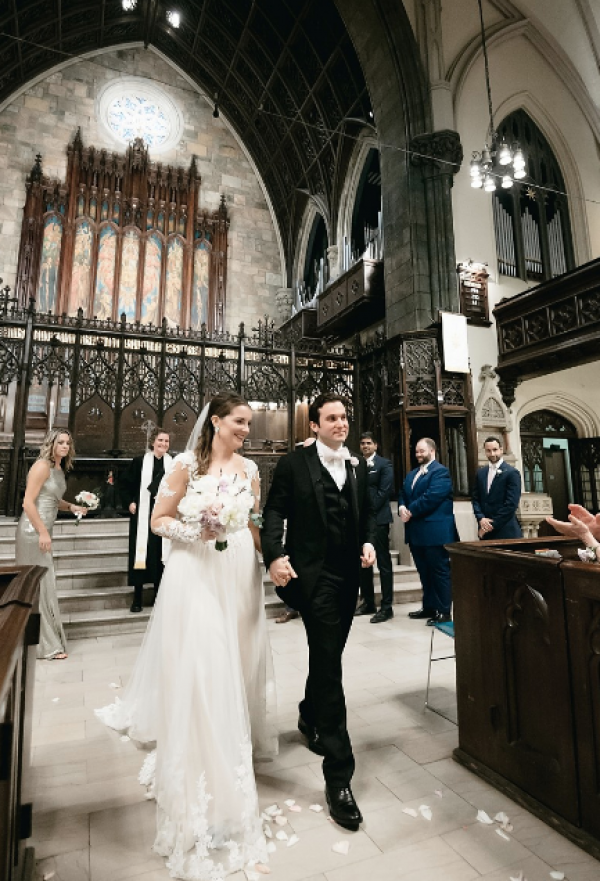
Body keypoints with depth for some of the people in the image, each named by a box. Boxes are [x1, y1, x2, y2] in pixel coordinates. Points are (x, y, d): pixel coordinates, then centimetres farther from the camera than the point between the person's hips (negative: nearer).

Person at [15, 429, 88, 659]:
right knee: (38, 584, 0)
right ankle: (45, 644, 12)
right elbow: (28, 502, -19)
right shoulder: (42, 466, -15)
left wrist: (72, 507, 5)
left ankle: (48, 638, 29)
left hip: (43, 530, 9)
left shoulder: (59, 469, 11)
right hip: (33, 531, -9)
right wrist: (43, 532, -20)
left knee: (44, 583, 16)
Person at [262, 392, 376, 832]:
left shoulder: (359, 465, 10)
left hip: (348, 576, 6)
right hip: (313, 573, -6)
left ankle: (310, 716, 50)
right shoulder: (294, 463, -7)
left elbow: (368, 513, 14)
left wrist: (369, 543, -3)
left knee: (327, 655, 21)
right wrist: (274, 555, -23)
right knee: (328, 664, -5)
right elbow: (275, 512, -10)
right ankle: (339, 775, 8)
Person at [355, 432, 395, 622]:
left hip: (378, 519, -6)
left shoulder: (384, 464, -1)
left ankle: (386, 607, 5)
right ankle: (368, 602, 23)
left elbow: (385, 491, -10)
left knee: (383, 564, -1)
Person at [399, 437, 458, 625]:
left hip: (435, 531, -8)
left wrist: (410, 511, -15)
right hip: (416, 531, 9)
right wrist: (402, 508, -7)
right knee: (424, 572, 16)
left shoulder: (441, 471, -9)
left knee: (440, 571, 1)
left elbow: (431, 497, -20)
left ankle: (444, 611, 10)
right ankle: (429, 607, 27)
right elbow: (403, 494, 15)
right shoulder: (411, 474, 19)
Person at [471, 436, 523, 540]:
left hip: (505, 530, -4)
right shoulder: (480, 472, 11)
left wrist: (493, 524, -12)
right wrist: (481, 518, -7)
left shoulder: (512, 473, -6)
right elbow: (475, 498, 9)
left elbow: (511, 503, -12)